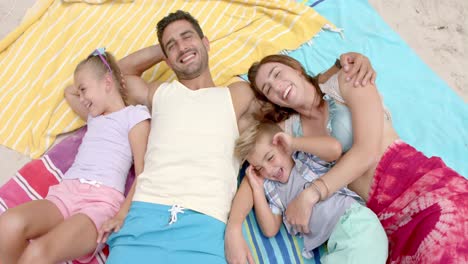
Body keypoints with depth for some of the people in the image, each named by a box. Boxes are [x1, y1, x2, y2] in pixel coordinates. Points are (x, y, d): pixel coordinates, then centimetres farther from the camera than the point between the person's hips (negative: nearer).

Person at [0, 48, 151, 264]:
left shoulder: (134, 115, 8)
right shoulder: (94, 116, 31)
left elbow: (142, 174, -2)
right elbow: (68, 92, 53)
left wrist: (121, 216, -14)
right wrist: (90, 82, 36)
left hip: (102, 199, -6)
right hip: (66, 191, 6)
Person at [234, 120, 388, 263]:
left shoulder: (305, 158, 7)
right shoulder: (272, 189, 17)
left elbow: (335, 148, -13)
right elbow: (270, 230, 9)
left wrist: (294, 143, -4)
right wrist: (257, 188, 8)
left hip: (354, 222, -4)